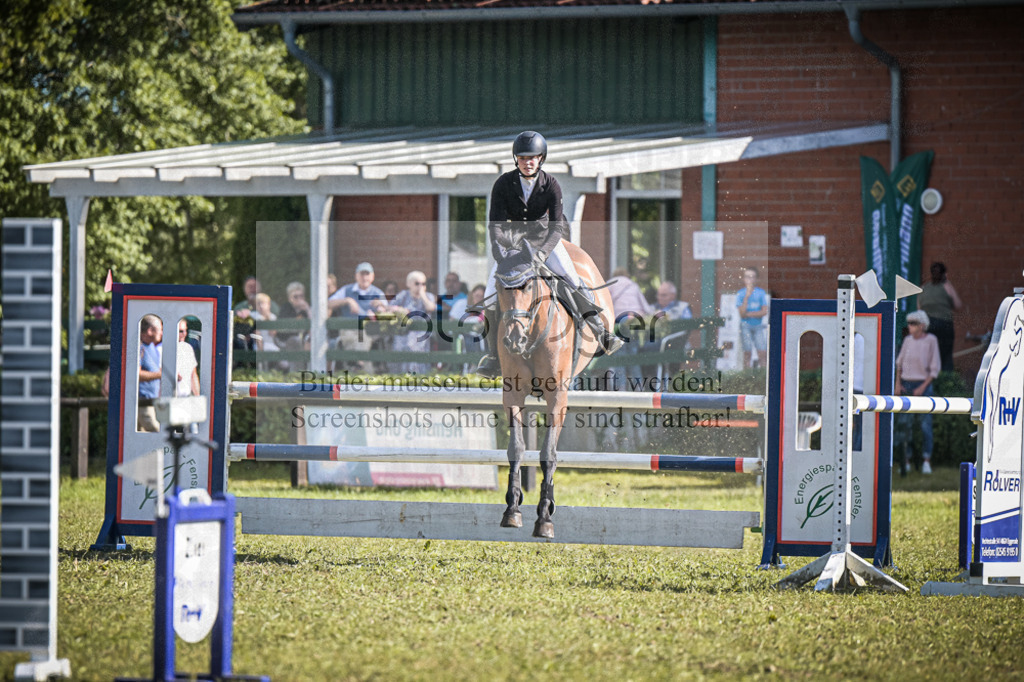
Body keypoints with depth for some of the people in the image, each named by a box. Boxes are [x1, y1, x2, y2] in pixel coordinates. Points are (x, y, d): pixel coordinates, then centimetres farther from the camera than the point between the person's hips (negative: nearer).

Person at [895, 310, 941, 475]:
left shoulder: (931, 340, -7)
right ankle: (906, 461, 8)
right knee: (904, 424, 1)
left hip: (923, 385, -4)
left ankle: (926, 461, 5)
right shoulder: (908, 340, 5)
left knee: (925, 424, -2)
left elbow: (935, 368, -6)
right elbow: (899, 362, 15)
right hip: (906, 385, 4)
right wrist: (897, 383, 4)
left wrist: (923, 387, -13)